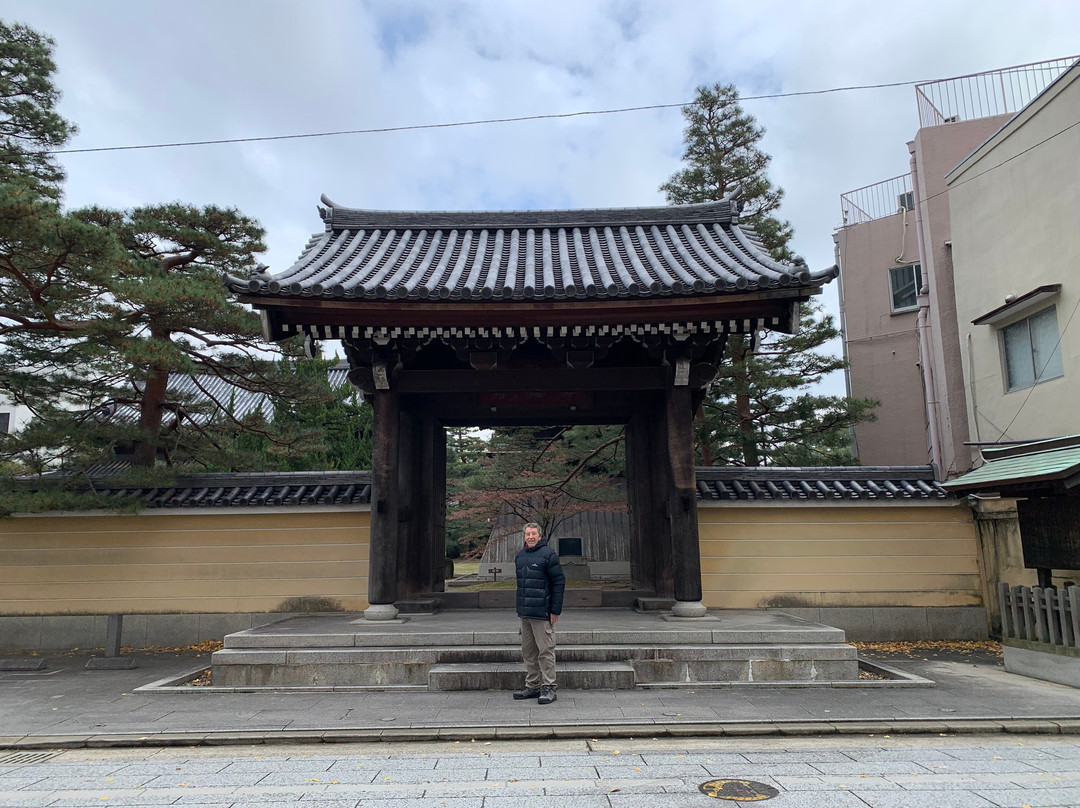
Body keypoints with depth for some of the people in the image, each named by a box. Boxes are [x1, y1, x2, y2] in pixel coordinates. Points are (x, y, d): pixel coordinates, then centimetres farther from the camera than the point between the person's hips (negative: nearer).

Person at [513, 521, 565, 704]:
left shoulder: (548, 554, -8)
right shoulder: (520, 555, 13)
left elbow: (559, 582, -9)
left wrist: (555, 610, -13)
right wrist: (520, 606, 16)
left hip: (542, 613, -7)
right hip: (524, 613, 7)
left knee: (545, 651, -3)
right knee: (528, 651, 13)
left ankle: (548, 687, 5)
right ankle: (532, 686, 23)